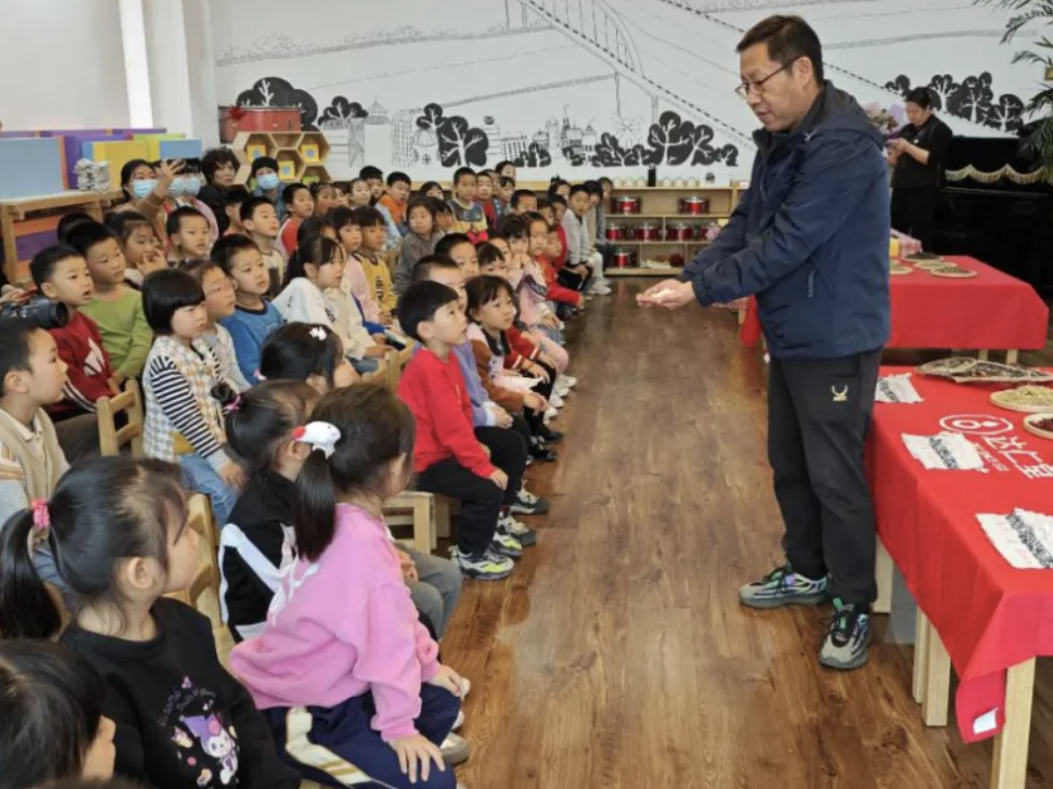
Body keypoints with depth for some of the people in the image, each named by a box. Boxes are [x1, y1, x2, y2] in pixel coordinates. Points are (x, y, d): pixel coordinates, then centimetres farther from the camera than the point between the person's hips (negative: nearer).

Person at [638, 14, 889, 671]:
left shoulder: (842, 145, -23)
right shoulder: (782, 140, 8)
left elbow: (787, 244, -27)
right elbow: (745, 225, 8)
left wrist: (702, 291, -24)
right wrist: (689, 275, -7)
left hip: (837, 340, -9)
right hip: (792, 334, 10)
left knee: (835, 475, 0)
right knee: (789, 464, 19)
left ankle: (855, 605, 17)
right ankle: (809, 572, 37)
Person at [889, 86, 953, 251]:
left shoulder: (939, 130, -2)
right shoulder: (906, 129, 17)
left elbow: (931, 159, -15)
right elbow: (894, 162, 19)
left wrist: (907, 147, -19)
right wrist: (896, 152, -3)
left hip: (923, 191, -6)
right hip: (901, 188, 6)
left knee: (920, 239, -8)